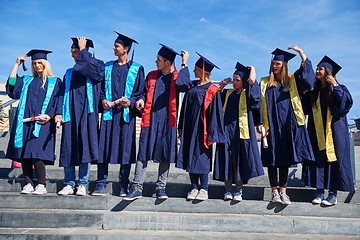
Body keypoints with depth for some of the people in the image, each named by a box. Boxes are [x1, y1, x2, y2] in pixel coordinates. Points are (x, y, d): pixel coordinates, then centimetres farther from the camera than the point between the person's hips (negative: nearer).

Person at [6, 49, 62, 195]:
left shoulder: (54, 82, 10)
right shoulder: (27, 80, 21)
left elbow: (57, 102, 4)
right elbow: (11, 87, 6)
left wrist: (49, 115, -13)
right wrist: (17, 65, 11)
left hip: (42, 122, -4)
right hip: (24, 121, 4)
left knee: (36, 153, -14)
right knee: (23, 153, 0)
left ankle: (42, 185, -7)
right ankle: (28, 183, 7)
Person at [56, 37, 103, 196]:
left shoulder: (95, 68, 6)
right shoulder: (69, 73, 21)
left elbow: (83, 67, -17)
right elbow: (63, 93, 14)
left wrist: (82, 48, -2)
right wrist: (59, 113, 1)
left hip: (86, 113, -4)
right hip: (70, 114, 4)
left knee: (84, 146, -6)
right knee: (68, 148, 0)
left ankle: (82, 185, 1)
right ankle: (69, 184, 6)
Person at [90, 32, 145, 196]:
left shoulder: (136, 69, 7)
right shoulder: (107, 67, 15)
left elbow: (140, 92, 5)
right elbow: (100, 87, 16)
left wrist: (131, 101, -13)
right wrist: (103, 100, -3)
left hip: (126, 113, -2)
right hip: (109, 112, 3)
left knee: (126, 149, -1)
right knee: (103, 147, -2)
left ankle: (123, 186, 9)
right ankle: (101, 185, 5)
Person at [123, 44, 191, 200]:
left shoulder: (176, 76, 3)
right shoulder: (152, 76, 13)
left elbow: (183, 85, -20)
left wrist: (184, 64, -15)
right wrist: (141, 99, -2)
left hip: (167, 121, -2)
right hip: (150, 119, 2)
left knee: (165, 155, 4)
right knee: (143, 153, -2)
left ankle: (161, 187, 15)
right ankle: (137, 188, 2)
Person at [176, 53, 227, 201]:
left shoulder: (212, 90, -6)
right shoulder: (192, 87, 12)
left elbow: (215, 112, -9)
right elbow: (185, 108, 14)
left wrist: (211, 134, -14)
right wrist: (181, 128, 10)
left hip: (201, 130, -6)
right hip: (189, 128, 6)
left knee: (201, 157, -2)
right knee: (190, 156, 6)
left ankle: (204, 189, 9)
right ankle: (194, 188, 16)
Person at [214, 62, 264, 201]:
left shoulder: (247, 93, 5)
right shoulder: (228, 93, 18)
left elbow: (252, 80, -13)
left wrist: (252, 68, 6)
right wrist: (223, 84, 14)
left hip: (241, 131, -4)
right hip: (226, 130, 4)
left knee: (240, 160, -1)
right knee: (227, 159, 3)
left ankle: (238, 190, 8)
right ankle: (228, 190, 11)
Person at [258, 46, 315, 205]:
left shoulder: (292, 80, 12)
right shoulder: (265, 83, 9)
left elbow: (306, 70, 2)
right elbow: (260, 104, 5)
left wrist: (300, 52, 1)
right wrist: (260, 123, -4)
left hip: (288, 126, 1)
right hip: (271, 126, -1)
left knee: (285, 158, 2)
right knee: (272, 159, -1)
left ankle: (283, 192, 8)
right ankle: (274, 192, 7)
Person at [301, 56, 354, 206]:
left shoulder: (338, 89, 2)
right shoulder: (314, 91, 14)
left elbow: (347, 102, -16)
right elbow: (306, 108, 16)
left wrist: (334, 85, -12)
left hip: (333, 131, -4)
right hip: (317, 133, 5)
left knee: (333, 159, -3)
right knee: (317, 159, 2)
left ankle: (333, 194, 3)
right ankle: (319, 192, 7)